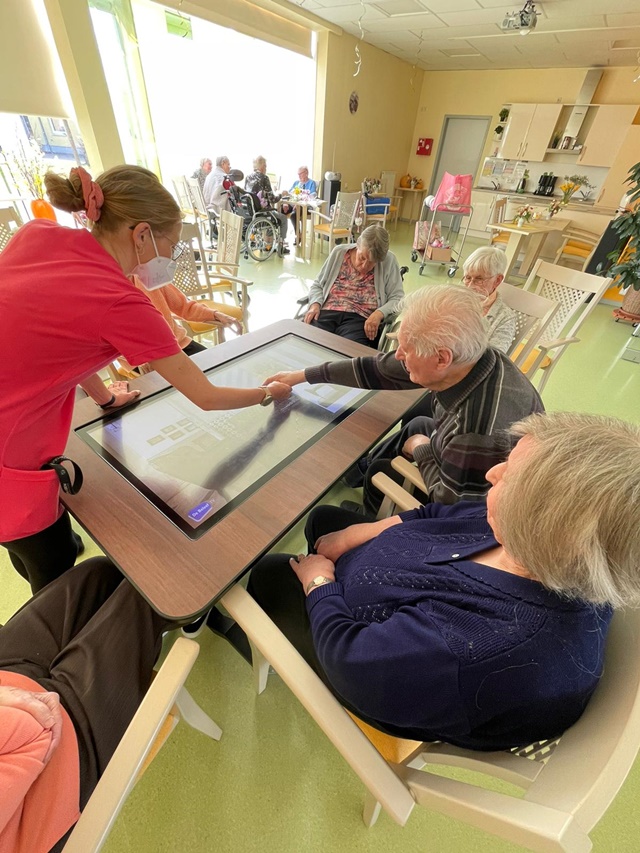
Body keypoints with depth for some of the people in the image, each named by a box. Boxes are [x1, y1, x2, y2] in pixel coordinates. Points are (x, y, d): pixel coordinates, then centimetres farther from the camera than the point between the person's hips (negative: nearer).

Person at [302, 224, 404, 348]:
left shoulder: (389, 261, 4)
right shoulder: (339, 253, 11)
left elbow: (397, 298, 3)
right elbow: (317, 285, 18)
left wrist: (379, 313, -17)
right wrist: (315, 304, -3)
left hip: (360, 319, -2)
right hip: (327, 312, 3)